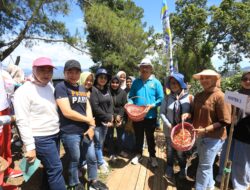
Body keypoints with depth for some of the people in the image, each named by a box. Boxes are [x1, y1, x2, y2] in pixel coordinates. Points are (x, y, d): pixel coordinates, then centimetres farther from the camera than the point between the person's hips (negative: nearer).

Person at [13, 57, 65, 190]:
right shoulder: (24, 91, -14)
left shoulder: (50, 86, 7)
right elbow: (22, 121, -17)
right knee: (56, 169, -1)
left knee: (50, 168, 19)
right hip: (41, 138, -7)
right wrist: (30, 147, -18)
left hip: (55, 135, 7)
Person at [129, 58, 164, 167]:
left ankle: (152, 156, 34)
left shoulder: (156, 82, -5)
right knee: (138, 136, 18)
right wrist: (131, 104, -14)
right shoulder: (136, 82, 2)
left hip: (150, 116, -2)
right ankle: (138, 154, 38)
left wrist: (151, 106, -22)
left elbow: (161, 99, -8)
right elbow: (130, 97, 6)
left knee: (150, 137, 14)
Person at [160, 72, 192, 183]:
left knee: (181, 152, 15)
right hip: (170, 130, 1)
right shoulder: (167, 98, -4)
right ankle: (170, 172, 36)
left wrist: (188, 114, -25)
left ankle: (182, 171, 41)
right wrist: (168, 125, -15)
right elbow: (162, 112, -6)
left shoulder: (189, 97, -8)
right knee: (170, 151, 15)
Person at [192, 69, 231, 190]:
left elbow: (224, 121, -18)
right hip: (199, 136, 7)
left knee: (204, 166, 3)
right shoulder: (198, 96, 4)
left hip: (213, 137, -7)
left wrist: (205, 130, -25)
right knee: (206, 164, 24)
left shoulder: (220, 96, -17)